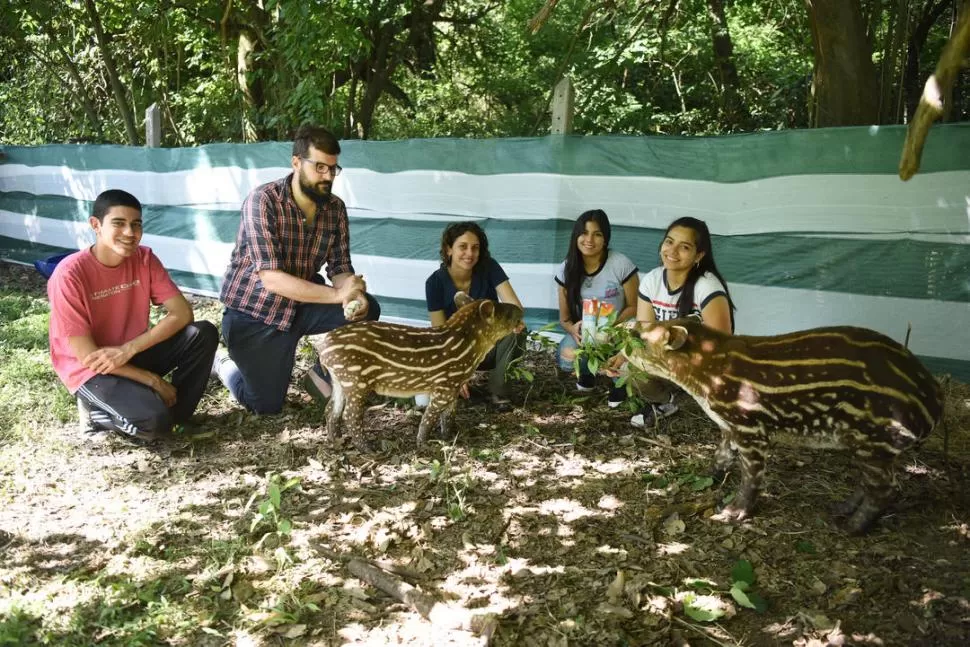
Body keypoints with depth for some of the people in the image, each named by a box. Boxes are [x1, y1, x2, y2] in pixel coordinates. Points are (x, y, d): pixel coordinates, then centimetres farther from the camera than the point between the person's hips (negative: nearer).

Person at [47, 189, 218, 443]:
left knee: (204, 333, -18)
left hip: (134, 354, 5)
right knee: (153, 421, -30)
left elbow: (182, 313, -12)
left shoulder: (144, 258, -7)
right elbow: (86, 354, -21)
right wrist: (153, 380, -20)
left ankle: (171, 412, -3)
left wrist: (128, 349, -24)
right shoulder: (70, 274, -22)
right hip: (90, 370, -5)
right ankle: (99, 413, 2)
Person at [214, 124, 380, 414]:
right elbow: (271, 278, -31)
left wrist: (354, 296, -28)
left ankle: (323, 376, 7)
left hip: (303, 305, 5)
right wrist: (337, 295, -35)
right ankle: (225, 366, 31)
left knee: (366, 309, -18)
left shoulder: (335, 208, -5)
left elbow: (340, 267, -4)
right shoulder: (263, 201, -24)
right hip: (254, 312, -5)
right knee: (267, 405, -2)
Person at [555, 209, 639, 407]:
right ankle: (588, 370, 11)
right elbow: (564, 317, 0)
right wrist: (573, 328, -24)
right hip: (582, 331, 2)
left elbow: (634, 307, -8)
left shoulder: (621, 264, -16)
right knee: (567, 359, -30)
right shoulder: (567, 269, -5)